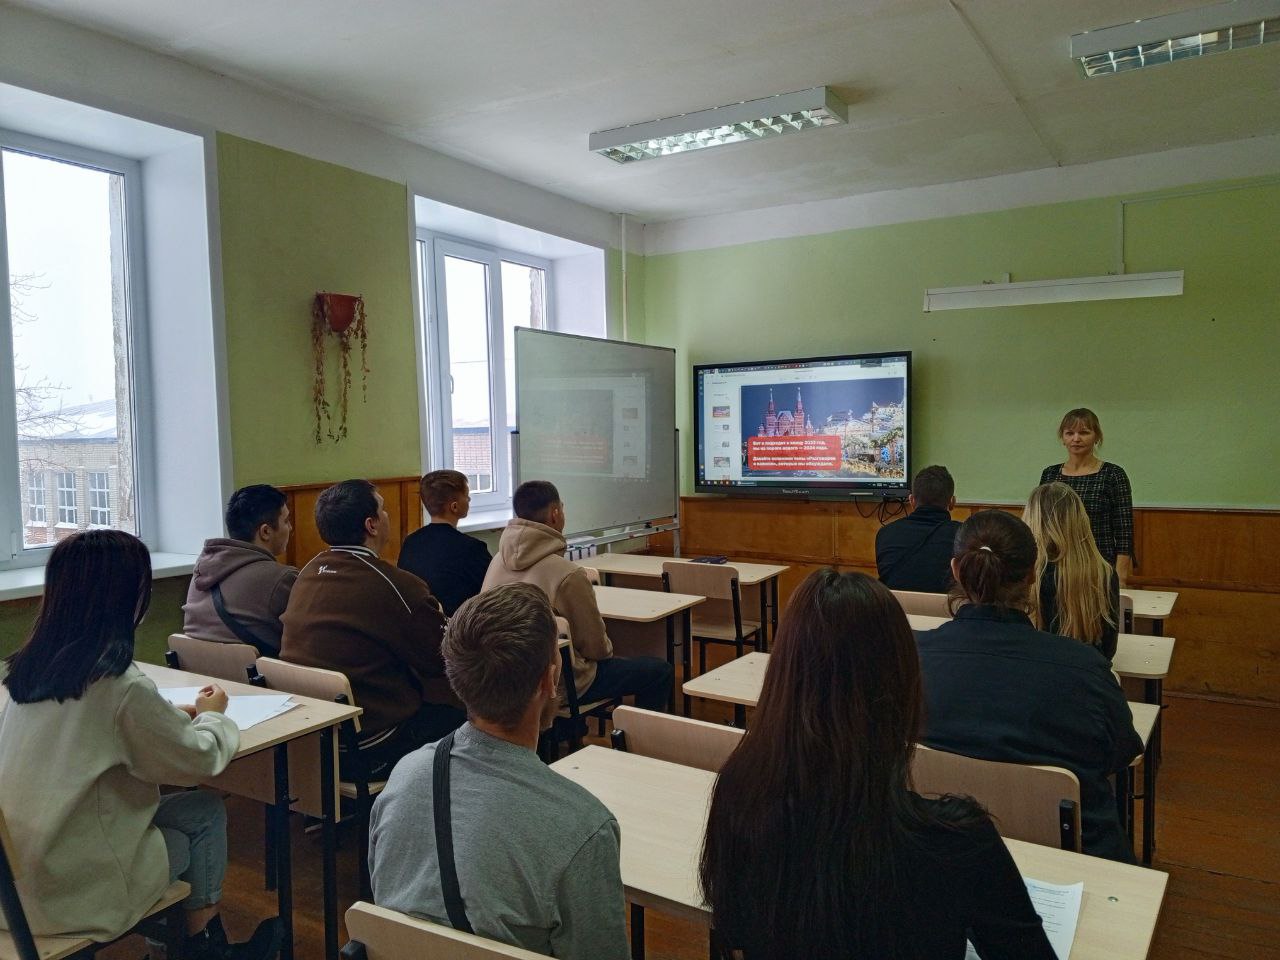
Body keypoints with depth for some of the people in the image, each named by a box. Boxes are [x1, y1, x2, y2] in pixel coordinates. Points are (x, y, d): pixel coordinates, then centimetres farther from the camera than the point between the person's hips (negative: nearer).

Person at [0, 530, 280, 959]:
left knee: (200, 808, 14)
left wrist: (176, 714, 8)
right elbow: (198, 761, -11)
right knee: (206, 815, 11)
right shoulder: (119, 682, -24)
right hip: (69, 890, -7)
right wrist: (212, 716, 9)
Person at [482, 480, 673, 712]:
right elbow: (594, 644, -14)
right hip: (561, 682, -8)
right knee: (660, 671, 5)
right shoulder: (568, 575, -26)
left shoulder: (497, 562, -4)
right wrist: (607, 650, 10)